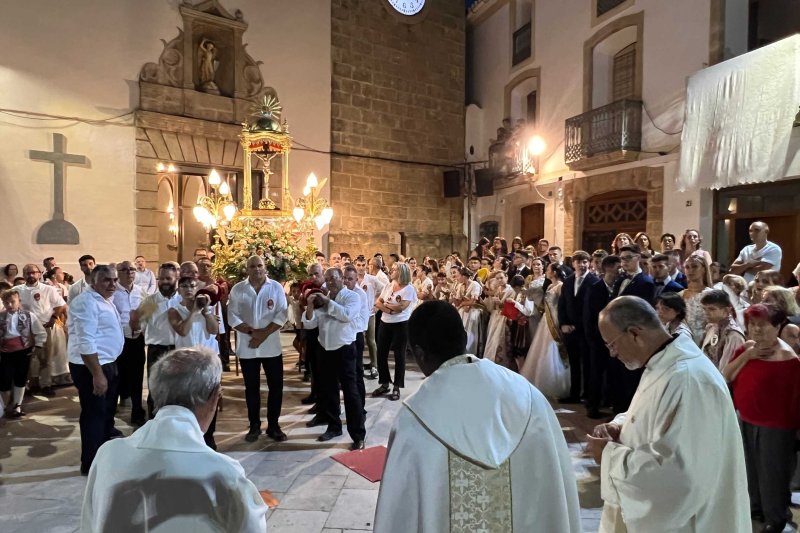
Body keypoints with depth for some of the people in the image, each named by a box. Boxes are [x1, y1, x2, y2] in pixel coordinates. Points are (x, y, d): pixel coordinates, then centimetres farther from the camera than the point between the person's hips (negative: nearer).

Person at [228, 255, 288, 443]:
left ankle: (273, 426, 18)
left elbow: (282, 314, -7)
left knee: (276, 387, 4)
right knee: (251, 388, 11)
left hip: (271, 346, 0)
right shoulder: (237, 289, 1)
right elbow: (232, 316, -4)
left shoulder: (276, 287, -1)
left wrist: (264, 334, -16)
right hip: (247, 347, 1)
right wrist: (251, 331, -17)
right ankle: (254, 426, 24)